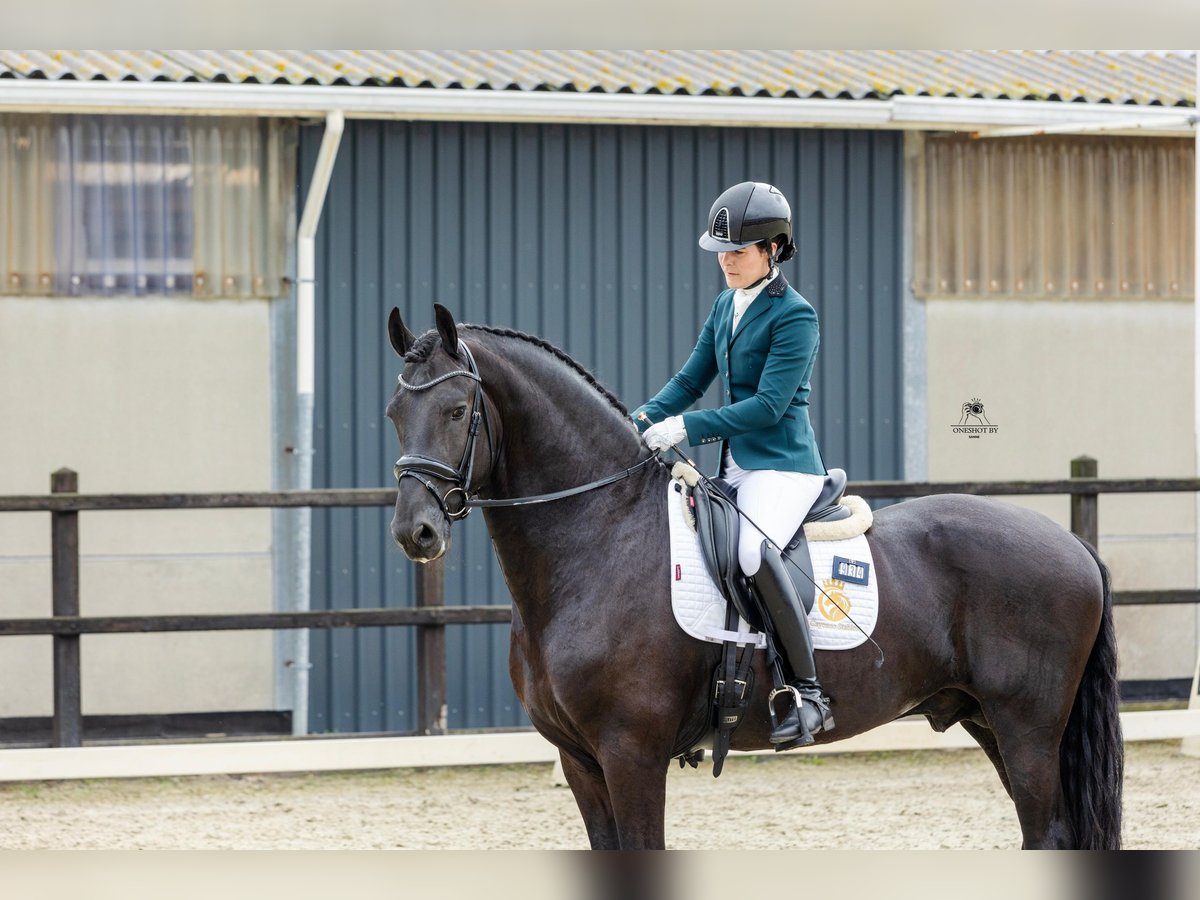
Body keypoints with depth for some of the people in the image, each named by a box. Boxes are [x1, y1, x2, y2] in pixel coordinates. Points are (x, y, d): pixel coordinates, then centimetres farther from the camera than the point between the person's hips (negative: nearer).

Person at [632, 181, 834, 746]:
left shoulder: (794, 317, -12)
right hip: (735, 467, 10)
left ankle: (810, 695, -30)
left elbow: (768, 405, -18)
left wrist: (685, 427, -22)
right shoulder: (726, 307, 13)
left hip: (783, 465, -10)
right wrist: (643, 420, -3)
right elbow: (691, 381, 15)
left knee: (754, 551, -34)